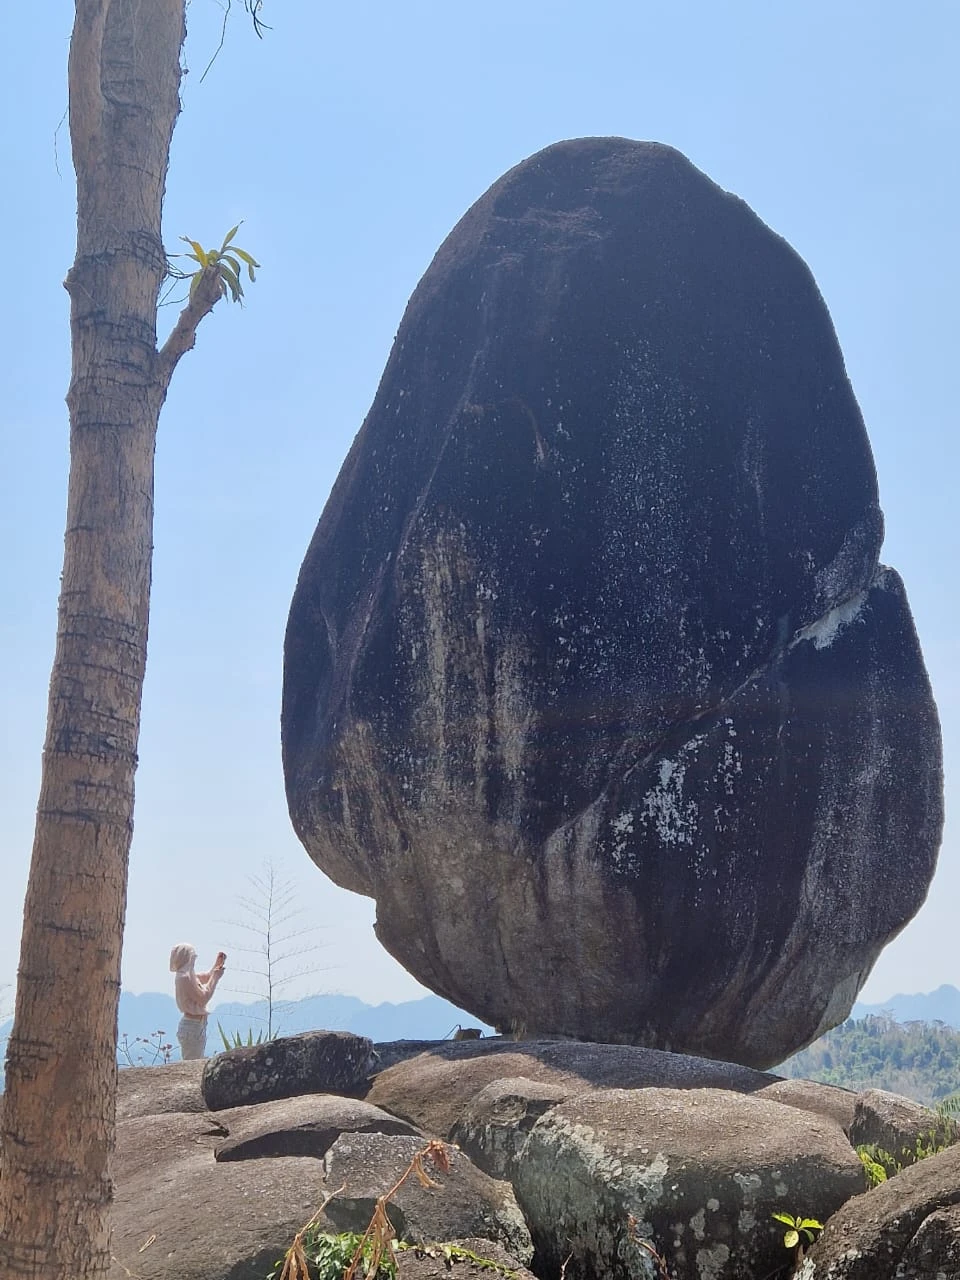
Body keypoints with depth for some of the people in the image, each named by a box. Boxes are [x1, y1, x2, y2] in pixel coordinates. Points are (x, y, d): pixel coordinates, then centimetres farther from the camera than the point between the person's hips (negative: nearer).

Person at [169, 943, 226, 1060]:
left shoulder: (189, 975, 10)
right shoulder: (184, 977, -19)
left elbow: (207, 978, 25)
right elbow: (203, 998, -19)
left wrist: (218, 962, 12)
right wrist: (215, 977, -13)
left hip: (198, 1025, 10)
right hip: (192, 1027, -10)